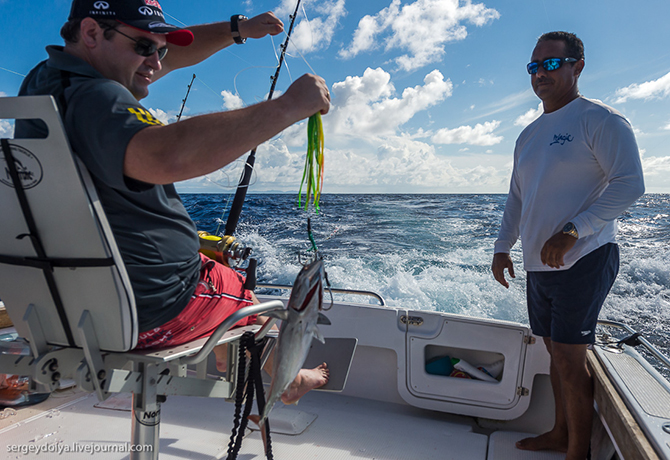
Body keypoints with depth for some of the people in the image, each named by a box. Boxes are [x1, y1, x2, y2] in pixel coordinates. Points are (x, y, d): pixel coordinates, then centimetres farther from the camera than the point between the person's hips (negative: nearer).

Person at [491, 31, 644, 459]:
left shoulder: (600, 119, -6)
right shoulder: (529, 135, 16)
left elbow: (629, 184, -14)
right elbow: (517, 197, 18)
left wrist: (572, 230, -24)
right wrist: (503, 247, 10)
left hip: (583, 259, -7)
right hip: (539, 264, 7)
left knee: (569, 358, -3)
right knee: (557, 352, 16)